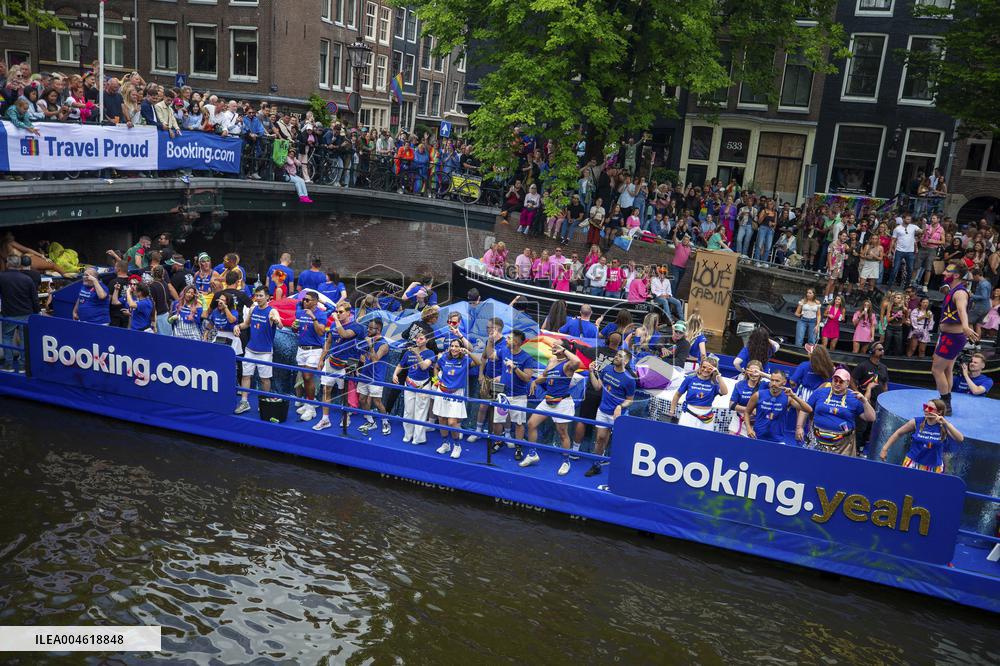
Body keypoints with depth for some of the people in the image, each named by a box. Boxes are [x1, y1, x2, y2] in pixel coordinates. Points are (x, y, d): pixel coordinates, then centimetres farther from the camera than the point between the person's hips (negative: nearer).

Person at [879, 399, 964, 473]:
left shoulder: (944, 427, -8)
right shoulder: (916, 422, -7)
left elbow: (960, 439, -23)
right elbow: (898, 433, 2)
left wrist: (945, 423, -32)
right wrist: (885, 449, -2)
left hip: (934, 468, 0)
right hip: (913, 463, 0)